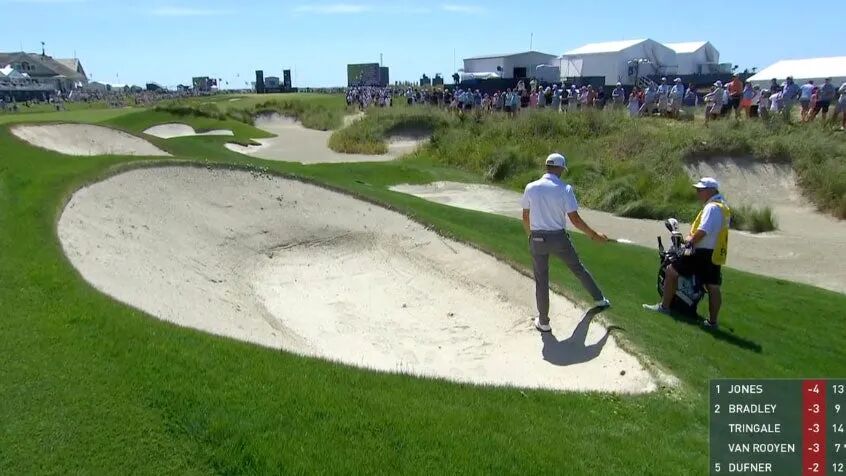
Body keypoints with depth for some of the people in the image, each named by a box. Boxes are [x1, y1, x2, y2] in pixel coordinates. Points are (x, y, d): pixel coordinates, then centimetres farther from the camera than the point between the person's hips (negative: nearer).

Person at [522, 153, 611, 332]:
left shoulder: (531, 188, -4)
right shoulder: (565, 189, -10)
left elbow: (525, 217, 3)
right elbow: (575, 219, -11)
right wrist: (595, 235, 0)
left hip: (537, 239, 1)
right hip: (559, 238, -1)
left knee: (541, 281, 9)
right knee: (578, 268, 21)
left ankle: (543, 322, 16)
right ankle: (599, 299, 39)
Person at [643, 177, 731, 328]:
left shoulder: (712, 207, -16)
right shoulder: (723, 206, 17)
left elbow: (702, 231, -24)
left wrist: (690, 240, -7)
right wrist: (693, 237, 12)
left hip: (702, 253, -10)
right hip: (715, 253, 10)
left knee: (671, 270, -2)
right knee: (713, 287, 10)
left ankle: (664, 306, 2)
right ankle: (712, 321, 15)